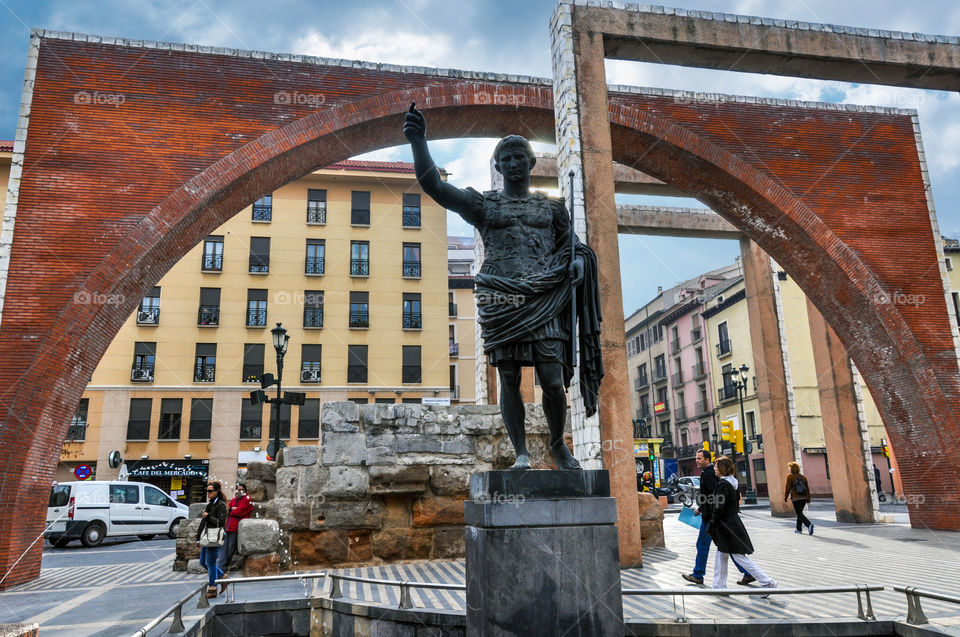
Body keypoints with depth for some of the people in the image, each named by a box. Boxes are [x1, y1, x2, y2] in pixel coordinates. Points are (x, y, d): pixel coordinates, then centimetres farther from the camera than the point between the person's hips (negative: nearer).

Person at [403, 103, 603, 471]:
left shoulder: (551, 207, 18)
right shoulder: (483, 204, 12)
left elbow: (572, 246, 21)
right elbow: (434, 186, 0)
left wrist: (578, 261, -4)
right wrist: (418, 141, -13)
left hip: (543, 302, 1)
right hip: (500, 302, 0)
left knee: (553, 381, -4)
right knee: (509, 380, -1)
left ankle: (558, 444, 20)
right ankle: (521, 453, 10)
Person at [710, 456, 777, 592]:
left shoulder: (723, 484, -19)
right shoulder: (734, 482, 9)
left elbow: (719, 508, -21)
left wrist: (713, 526, -10)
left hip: (726, 524, -10)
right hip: (734, 520, 10)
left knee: (740, 557, -2)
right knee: (721, 556, 15)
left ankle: (767, 582, 0)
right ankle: (719, 586, 20)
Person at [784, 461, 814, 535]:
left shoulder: (790, 477, -5)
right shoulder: (803, 477, 11)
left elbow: (787, 488, -6)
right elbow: (807, 488, 10)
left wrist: (785, 497, 3)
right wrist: (808, 498, 13)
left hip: (796, 498, -6)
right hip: (804, 498, 6)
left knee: (800, 514, -6)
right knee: (799, 513, 20)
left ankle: (809, 524, -28)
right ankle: (799, 529, 24)